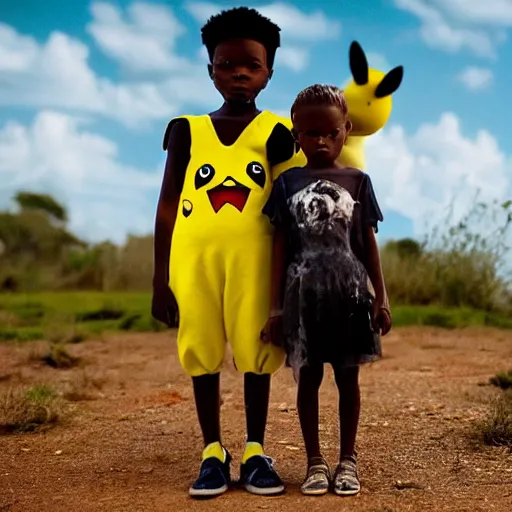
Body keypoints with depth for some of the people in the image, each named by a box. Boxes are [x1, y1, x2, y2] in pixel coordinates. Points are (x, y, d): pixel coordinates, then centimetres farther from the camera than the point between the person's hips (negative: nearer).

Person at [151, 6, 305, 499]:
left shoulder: (277, 133, 5)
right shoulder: (187, 130, 9)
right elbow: (167, 206, 7)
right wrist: (160, 277, 2)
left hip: (254, 259, -1)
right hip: (195, 258, 2)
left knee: (256, 353, 4)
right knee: (201, 352, 7)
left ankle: (255, 451, 20)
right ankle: (213, 451, 21)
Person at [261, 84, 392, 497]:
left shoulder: (358, 181, 3)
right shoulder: (287, 183, 2)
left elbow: (368, 243, 6)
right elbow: (281, 246, 2)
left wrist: (381, 297, 0)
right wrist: (275, 307, -1)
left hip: (349, 292, 0)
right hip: (304, 294, 0)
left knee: (348, 377, 8)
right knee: (308, 377, 7)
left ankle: (348, 460, 21)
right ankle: (315, 461, 19)